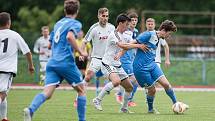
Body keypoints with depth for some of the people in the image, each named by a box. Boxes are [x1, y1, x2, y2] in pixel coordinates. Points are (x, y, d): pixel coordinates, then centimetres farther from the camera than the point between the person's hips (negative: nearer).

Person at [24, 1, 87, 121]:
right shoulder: (76, 23, 1)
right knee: (81, 90, 14)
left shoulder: (58, 23, 22)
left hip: (52, 62, 5)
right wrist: (80, 52, -13)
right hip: (66, 62, -5)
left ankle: (31, 110, -36)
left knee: (47, 93, -10)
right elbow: (69, 36, -21)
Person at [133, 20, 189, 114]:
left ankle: (176, 104, 11)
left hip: (152, 64, 8)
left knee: (166, 84, -4)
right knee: (152, 90, -1)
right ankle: (150, 109, 23)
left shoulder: (158, 39, 10)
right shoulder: (148, 35, -17)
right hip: (141, 67, -8)